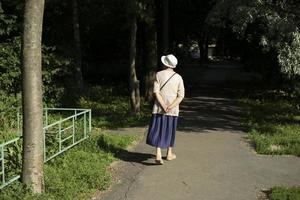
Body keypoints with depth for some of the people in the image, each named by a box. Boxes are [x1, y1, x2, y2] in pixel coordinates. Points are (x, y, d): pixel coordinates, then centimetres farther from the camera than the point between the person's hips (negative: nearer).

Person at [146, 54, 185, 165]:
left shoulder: (159, 74, -5)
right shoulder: (178, 77, 1)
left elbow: (156, 92, -12)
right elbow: (181, 96, -5)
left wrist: (164, 106, -15)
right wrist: (171, 107, -13)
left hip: (159, 107, -2)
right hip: (173, 109, 2)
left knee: (158, 130, 0)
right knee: (170, 130, 17)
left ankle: (158, 155, -13)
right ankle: (169, 154, 28)